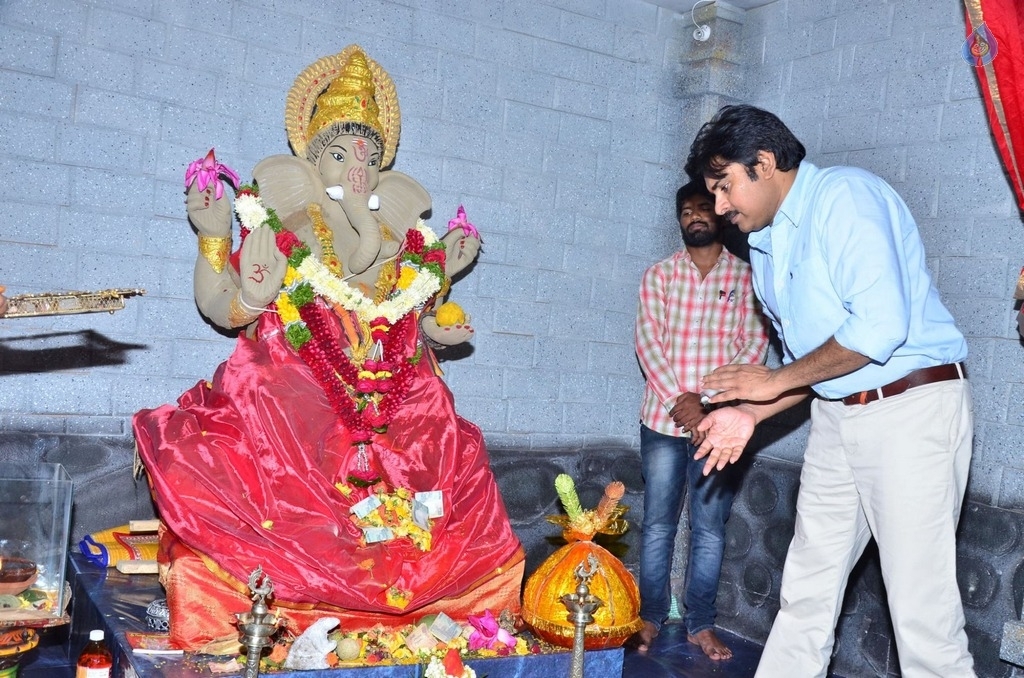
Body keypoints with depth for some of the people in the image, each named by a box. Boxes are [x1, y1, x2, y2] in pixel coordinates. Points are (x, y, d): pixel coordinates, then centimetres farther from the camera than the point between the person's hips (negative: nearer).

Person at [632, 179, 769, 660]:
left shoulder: (746, 277, 5)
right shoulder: (659, 275, 7)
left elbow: (753, 346, -1)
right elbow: (647, 340, -1)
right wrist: (677, 399, -13)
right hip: (664, 418, 1)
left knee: (710, 528, 6)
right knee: (658, 524, 5)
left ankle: (701, 624, 17)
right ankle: (650, 618, 17)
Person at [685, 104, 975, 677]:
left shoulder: (845, 195, -13)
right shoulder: (765, 245, 14)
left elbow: (880, 326, -24)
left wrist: (775, 379, -13)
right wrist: (751, 414, 6)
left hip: (912, 408, -8)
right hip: (837, 416, 9)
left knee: (920, 600, -6)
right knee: (806, 589, 13)